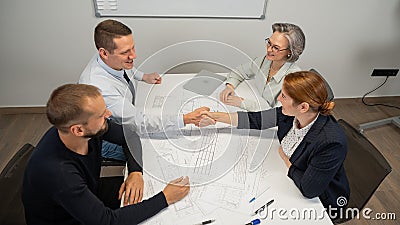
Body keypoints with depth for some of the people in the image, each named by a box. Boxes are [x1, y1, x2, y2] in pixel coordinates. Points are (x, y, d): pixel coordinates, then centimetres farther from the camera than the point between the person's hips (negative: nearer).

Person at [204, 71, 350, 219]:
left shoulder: (330, 142, -37)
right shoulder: (291, 113, -20)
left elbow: (308, 190, -28)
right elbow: (256, 120, -8)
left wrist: (285, 157, -14)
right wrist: (215, 117, -5)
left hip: (319, 200, -5)